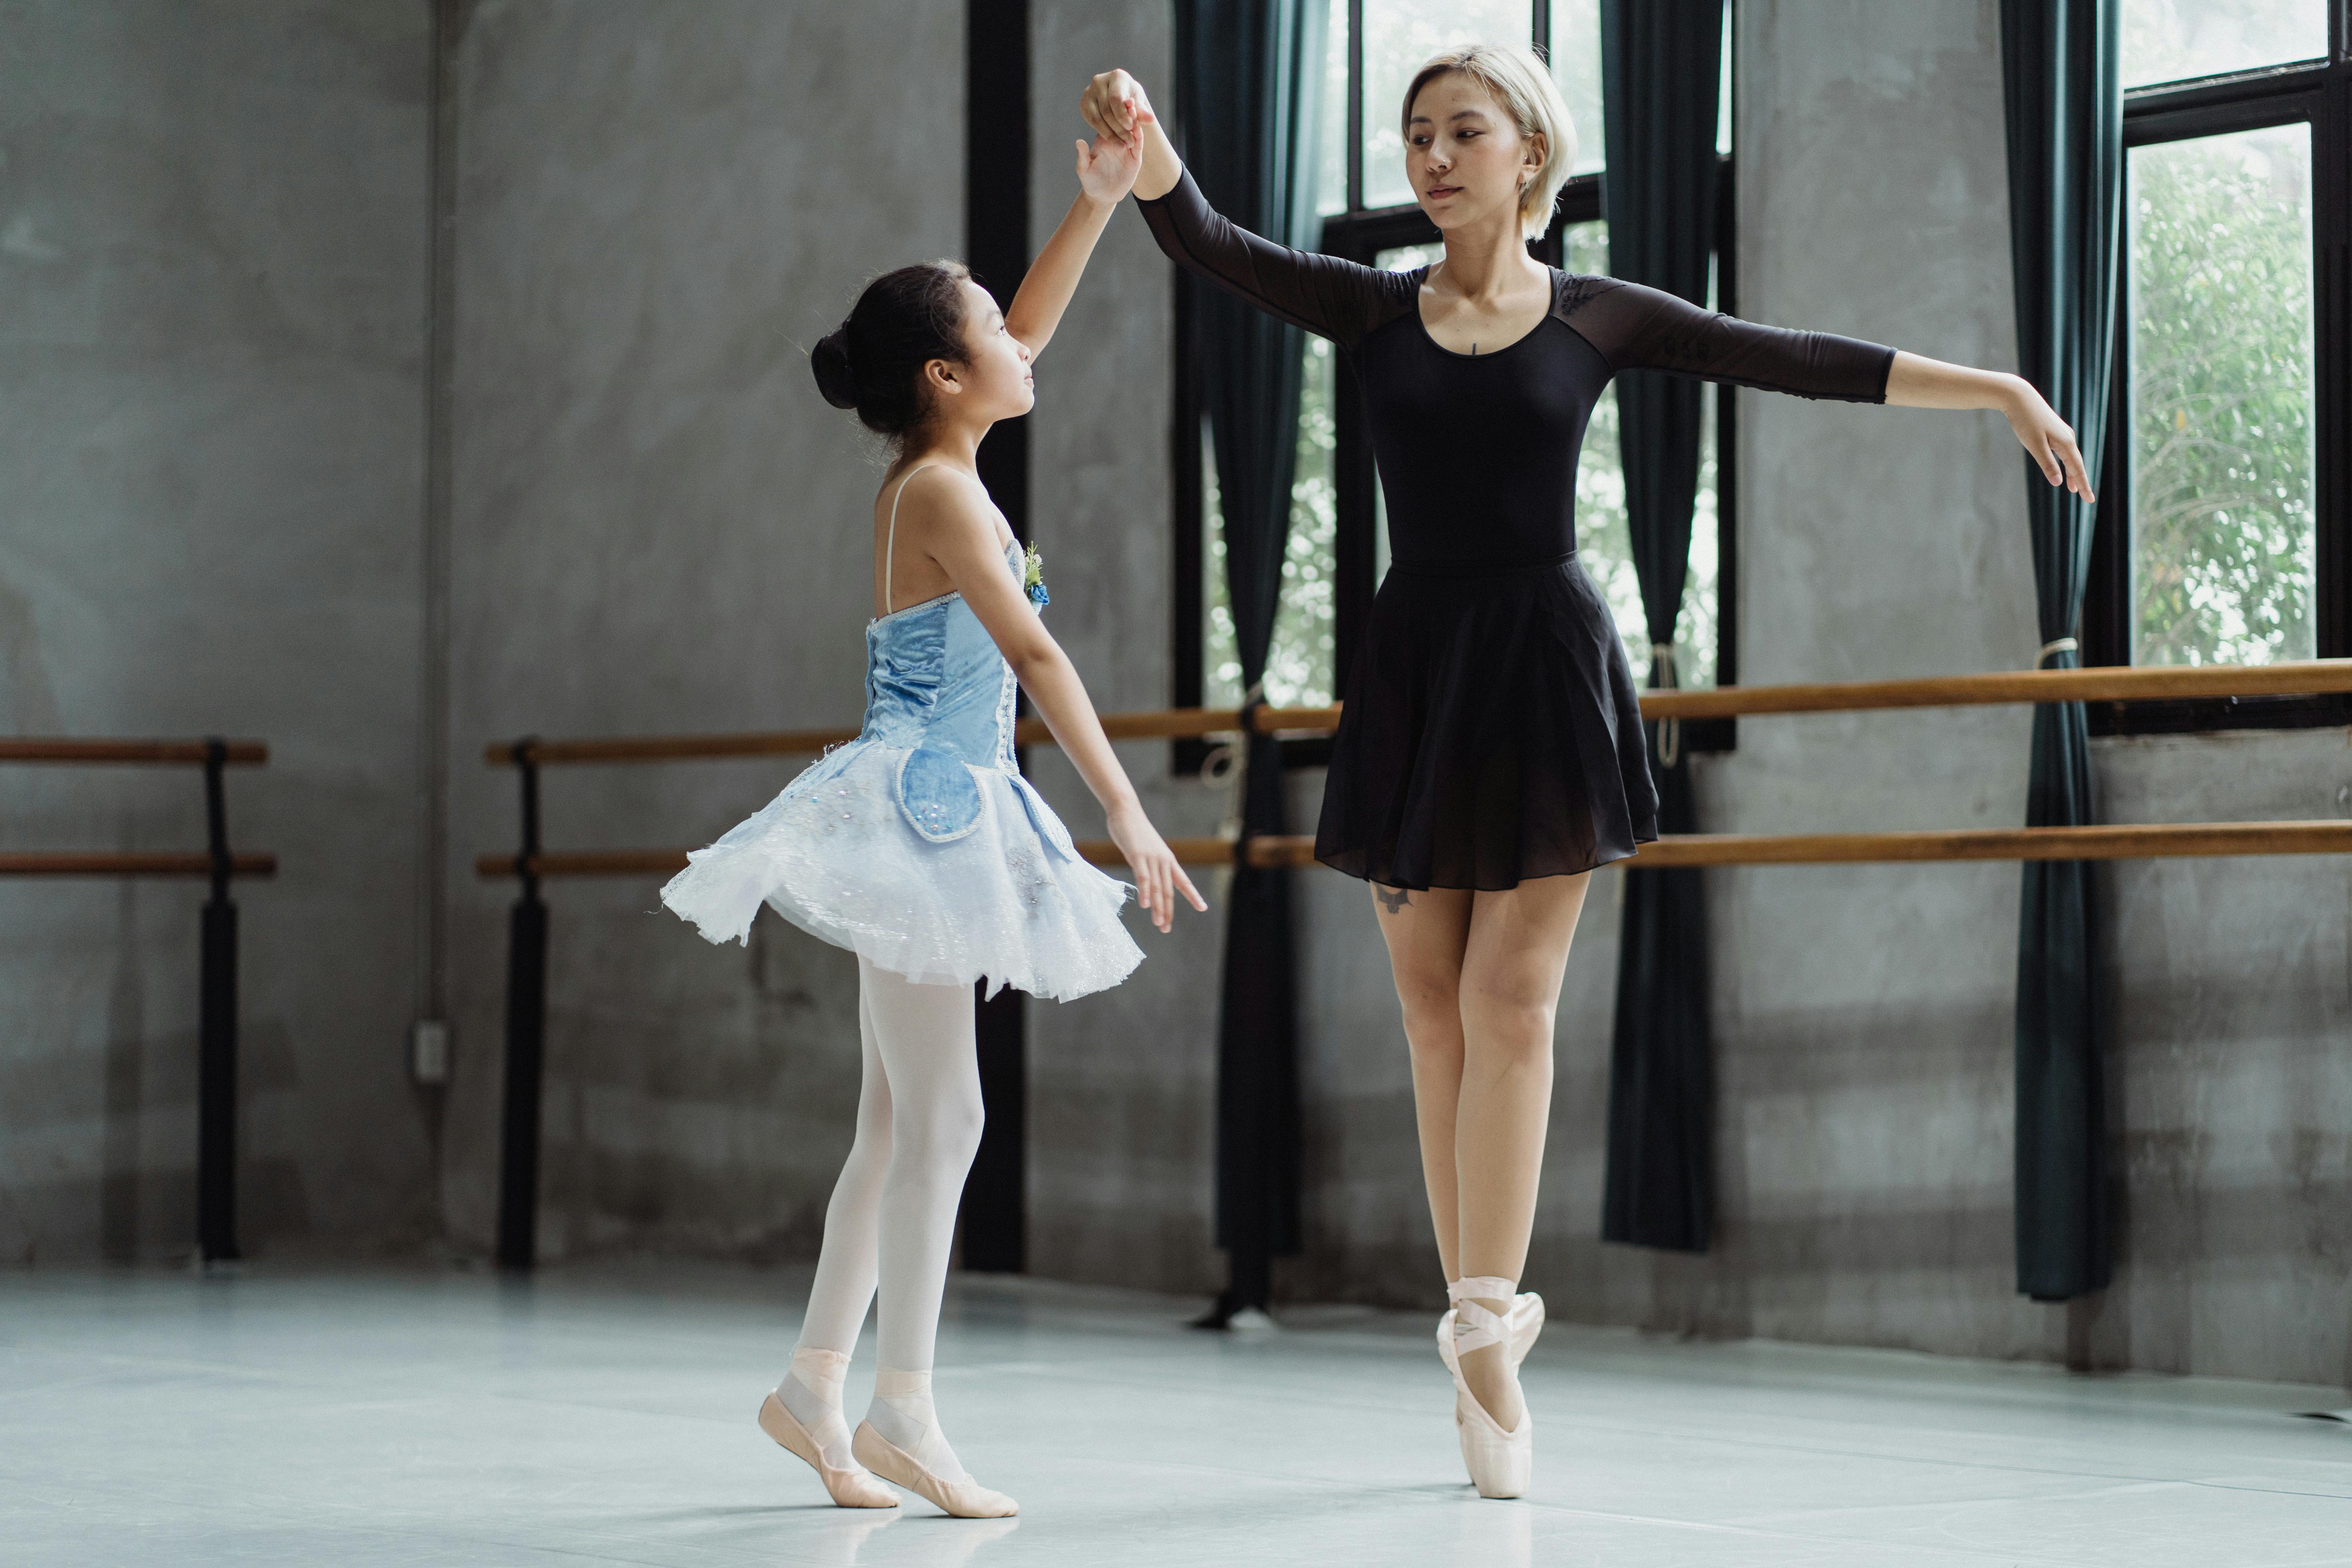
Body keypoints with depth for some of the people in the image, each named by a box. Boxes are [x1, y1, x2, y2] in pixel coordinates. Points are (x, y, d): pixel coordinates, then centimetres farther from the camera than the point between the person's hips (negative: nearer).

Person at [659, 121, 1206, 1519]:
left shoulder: (931, 475, 12)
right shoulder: (944, 495, -14)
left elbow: (1028, 334, 25)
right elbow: (1034, 655, -20)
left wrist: (1100, 203, 22)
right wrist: (1129, 815, -23)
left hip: (934, 818, 10)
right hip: (922, 806, -10)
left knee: (900, 1121, 11)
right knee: (942, 1114, -10)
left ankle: (818, 1384, 15)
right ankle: (902, 1413, -9)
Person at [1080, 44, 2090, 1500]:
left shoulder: (1598, 317, 4)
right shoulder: (1371, 309, 6)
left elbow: (1803, 362, 3)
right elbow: (1206, 242, -6)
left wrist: (1999, 388, 1)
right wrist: (1143, 138, -27)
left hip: (1547, 665, -2)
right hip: (1415, 669, 2)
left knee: (1510, 996, -8)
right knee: (1435, 1001, 3)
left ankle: (1482, 1323, -8)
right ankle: (1488, 1314, 10)